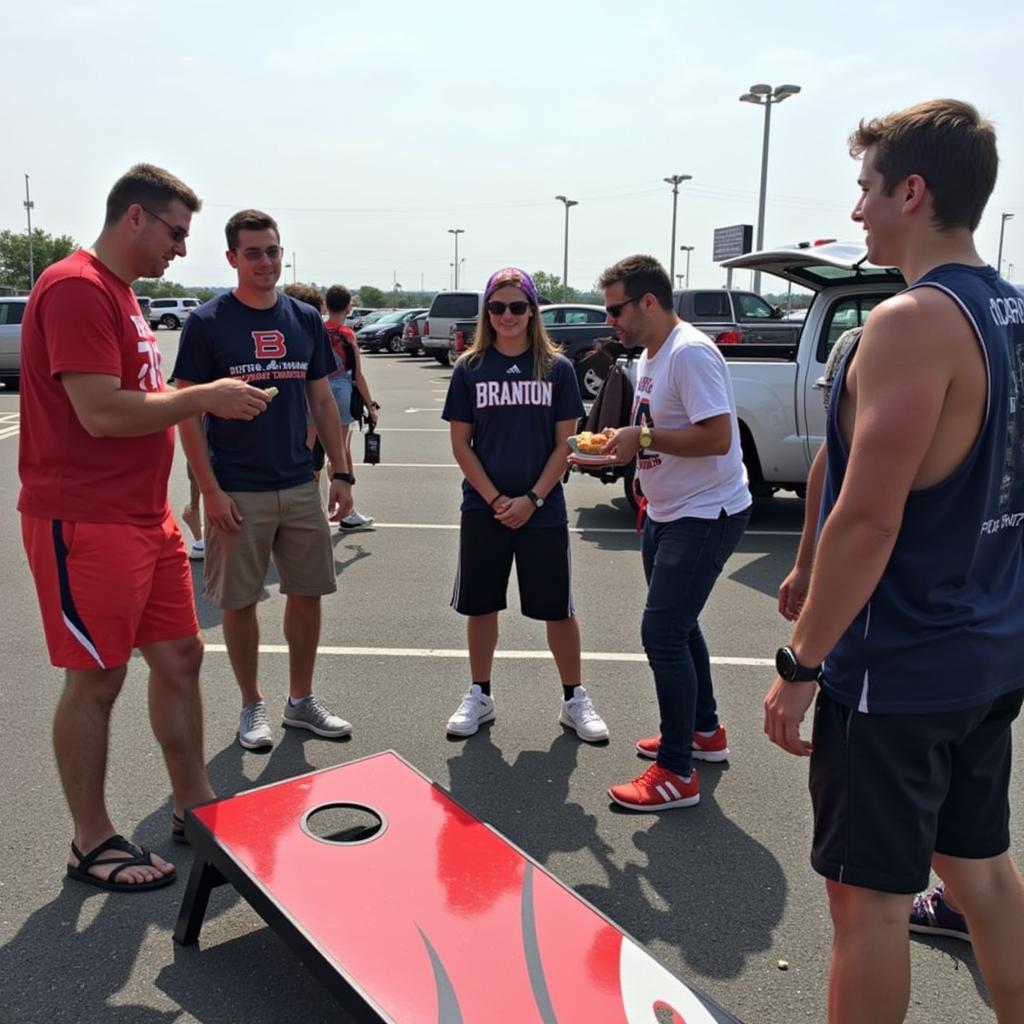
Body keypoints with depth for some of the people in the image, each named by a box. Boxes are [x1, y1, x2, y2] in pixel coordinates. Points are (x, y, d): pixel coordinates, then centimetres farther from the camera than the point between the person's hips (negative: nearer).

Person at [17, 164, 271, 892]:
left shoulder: (120, 291, 17)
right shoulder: (76, 288, -15)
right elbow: (101, 413, -24)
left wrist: (204, 399, 9)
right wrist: (204, 398, -15)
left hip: (146, 516, 10)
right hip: (86, 523, -10)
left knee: (180, 655, 14)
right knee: (97, 679, 2)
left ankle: (195, 806, 29)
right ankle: (93, 844, 19)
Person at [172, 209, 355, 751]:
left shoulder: (306, 319, 7)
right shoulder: (207, 322, -6)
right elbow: (187, 411, -7)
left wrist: (341, 472, 5)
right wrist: (210, 491, -13)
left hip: (301, 486, 4)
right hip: (238, 493, -4)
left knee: (308, 593, 10)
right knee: (239, 601, 6)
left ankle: (301, 700, 26)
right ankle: (252, 705, 24)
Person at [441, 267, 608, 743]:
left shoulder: (557, 368, 0)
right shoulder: (469, 368, 1)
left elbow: (564, 443, -1)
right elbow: (460, 444, 0)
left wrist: (531, 499, -10)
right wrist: (495, 499, -9)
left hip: (542, 509, -1)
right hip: (483, 509, 1)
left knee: (558, 608, 6)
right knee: (480, 605, 10)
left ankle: (575, 699, 22)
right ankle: (479, 696, 27)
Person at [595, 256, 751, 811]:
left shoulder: (690, 353, -20)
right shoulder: (649, 354, 10)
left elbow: (717, 437, -28)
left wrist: (642, 437, -22)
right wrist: (623, 445, 1)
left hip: (706, 516, -11)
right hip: (666, 512, 11)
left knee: (662, 632, -11)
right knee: (676, 625, 20)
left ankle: (677, 773, -1)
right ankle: (704, 731, 38)